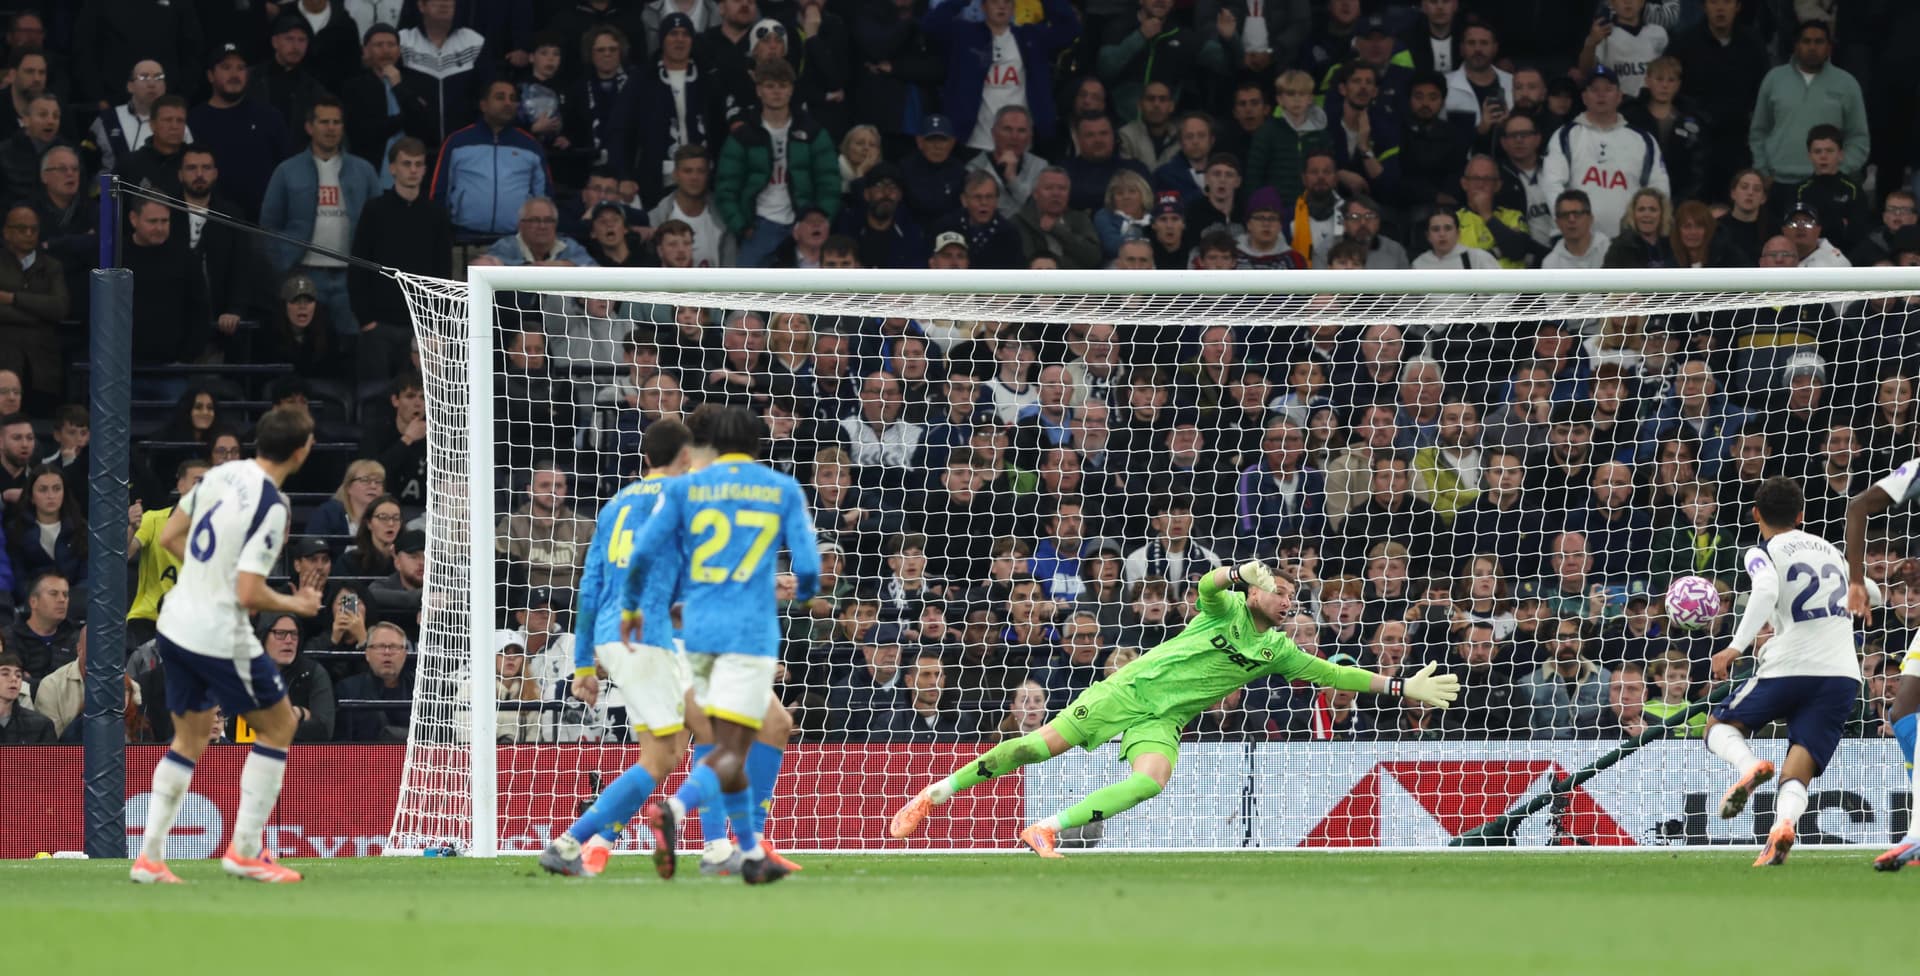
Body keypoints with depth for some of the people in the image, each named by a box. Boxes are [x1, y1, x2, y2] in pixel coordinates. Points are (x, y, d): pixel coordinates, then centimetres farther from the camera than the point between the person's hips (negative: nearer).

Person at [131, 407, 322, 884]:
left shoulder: (223, 473, 1)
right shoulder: (270, 506, -22)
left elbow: (169, 536, 11)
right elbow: (249, 594, -24)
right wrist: (296, 605, -6)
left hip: (176, 624, 8)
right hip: (220, 638, -8)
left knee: (190, 738, 19)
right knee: (278, 725, 10)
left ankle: (149, 856, 16)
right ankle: (245, 851, 11)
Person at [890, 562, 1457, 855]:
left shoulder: (1278, 650, 9)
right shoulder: (1229, 610, -4)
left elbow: (1332, 673, 12)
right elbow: (1207, 585, -25)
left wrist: (1400, 687, 7)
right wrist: (1240, 573, -46)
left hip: (1162, 721, 4)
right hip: (1129, 689, -4)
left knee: (1152, 779, -28)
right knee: (1043, 744, -13)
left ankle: (1048, 830, -22)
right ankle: (937, 793, 3)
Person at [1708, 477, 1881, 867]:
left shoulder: (1761, 553, 2)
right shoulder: (1830, 550, 20)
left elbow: (1766, 590, -20)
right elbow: (1869, 594, 35)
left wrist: (1736, 647, -22)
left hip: (1787, 669, -4)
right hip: (1842, 674, 4)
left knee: (1719, 727, 19)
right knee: (1796, 774, -2)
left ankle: (1749, 765, -16)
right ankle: (1784, 823, -37)